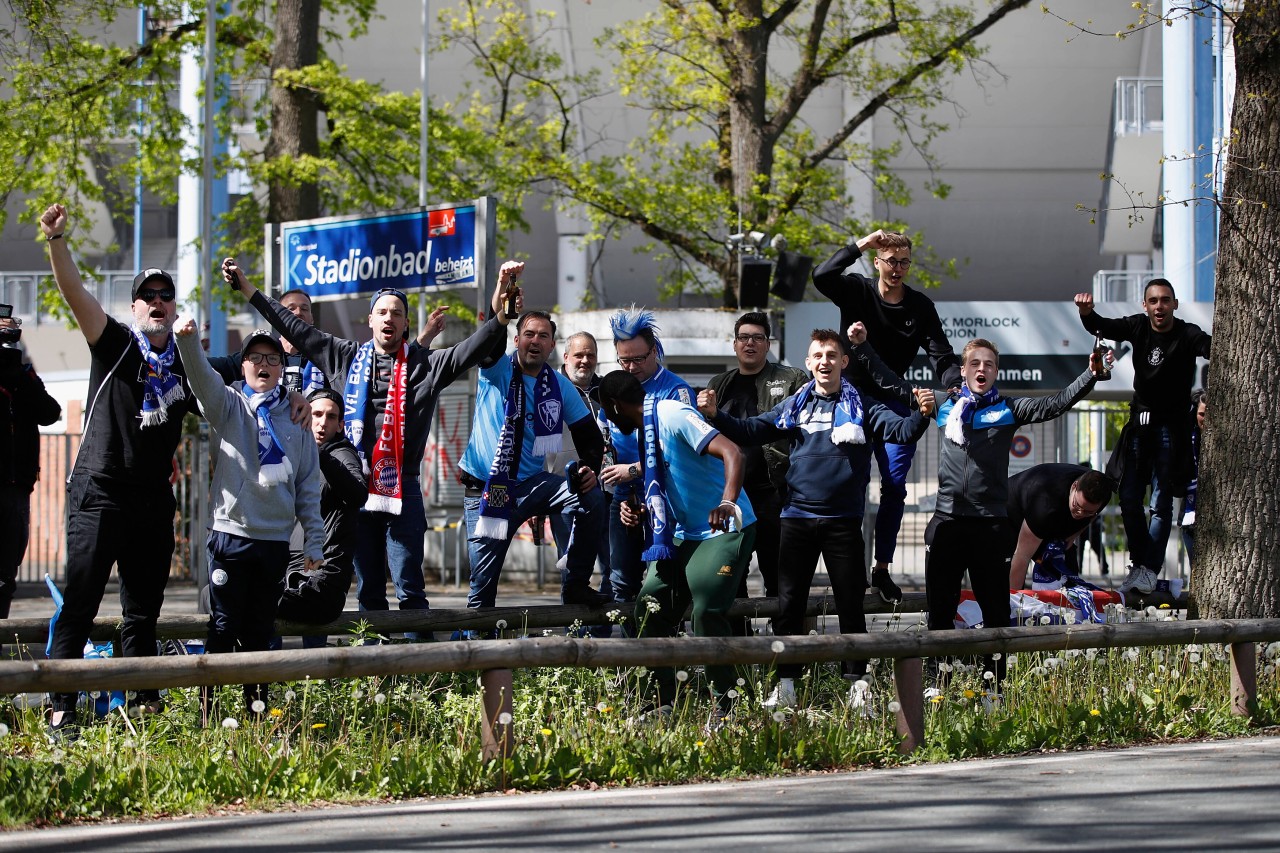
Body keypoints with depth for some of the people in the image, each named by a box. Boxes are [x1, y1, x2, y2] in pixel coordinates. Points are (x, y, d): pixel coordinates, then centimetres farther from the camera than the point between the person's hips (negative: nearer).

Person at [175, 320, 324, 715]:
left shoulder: (295, 420, 12)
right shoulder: (230, 405, 6)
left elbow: (308, 486, 12)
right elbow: (202, 379, -15)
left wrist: (314, 541, 8)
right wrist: (188, 341, -35)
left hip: (276, 540, 3)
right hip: (231, 532, -3)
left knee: (261, 630, 9)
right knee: (224, 626, -4)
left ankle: (256, 708, 15)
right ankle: (208, 709, -1)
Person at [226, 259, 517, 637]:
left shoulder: (424, 364, 2)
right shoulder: (348, 358, 11)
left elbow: (471, 350, -11)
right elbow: (294, 328, 16)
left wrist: (499, 312, -28)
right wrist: (248, 289, 17)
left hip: (402, 490, -3)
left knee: (409, 588, -5)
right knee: (368, 590, 10)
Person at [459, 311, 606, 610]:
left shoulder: (559, 385, 3)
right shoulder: (498, 370, -5)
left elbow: (588, 432, 8)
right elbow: (489, 346, -28)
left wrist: (590, 467, -12)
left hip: (531, 482, 3)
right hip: (485, 489, -3)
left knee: (590, 499, -19)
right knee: (483, 580, -6)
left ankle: (575, 585, -9)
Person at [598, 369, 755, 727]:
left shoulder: (673, 416, -16)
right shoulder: (647, 429, 14)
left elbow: (732, 453, -27)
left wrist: (727, 503, -43)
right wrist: (639, 515, 5)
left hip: (724, 530, -10)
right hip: (682, 535, 10)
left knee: (706, 614, -20)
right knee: (649, 610, 2)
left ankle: (726, 704, -5)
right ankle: (663, 705, 10)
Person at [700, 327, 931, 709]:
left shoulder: (862, 406, 2)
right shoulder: (792, 407, 9)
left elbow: (901, 430, -9)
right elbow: (749, 431, 8)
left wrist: (921, 415, -30)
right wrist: (716, 415, -7)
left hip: (843, 522, -2)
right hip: (797, 517, 2)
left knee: (851, 604, 3)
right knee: (789, 602, 4)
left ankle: (857, 685, 10)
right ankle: (785, 686, 11)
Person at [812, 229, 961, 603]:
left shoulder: (920, 307, 3)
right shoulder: (857, 291, -2)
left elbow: (942, 355, -4)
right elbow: (822, 277, -22)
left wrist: (956, 384, -22)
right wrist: (859, 246, -23)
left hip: (893, 400, 2)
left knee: (894, 485, -4)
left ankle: (882, 568, 3)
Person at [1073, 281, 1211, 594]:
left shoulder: (1187, 335, -11)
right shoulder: (1138, 327, -2)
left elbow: (1210, 347, -28)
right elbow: (1102, 327, -14)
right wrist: (1086, 312, -36)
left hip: (1171, 427, -4)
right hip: (1139, 423, 4)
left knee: (1162, 501, -5)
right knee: (1129, 498, 4)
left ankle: (1150, 569, -2)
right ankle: (1139, 565, 15)